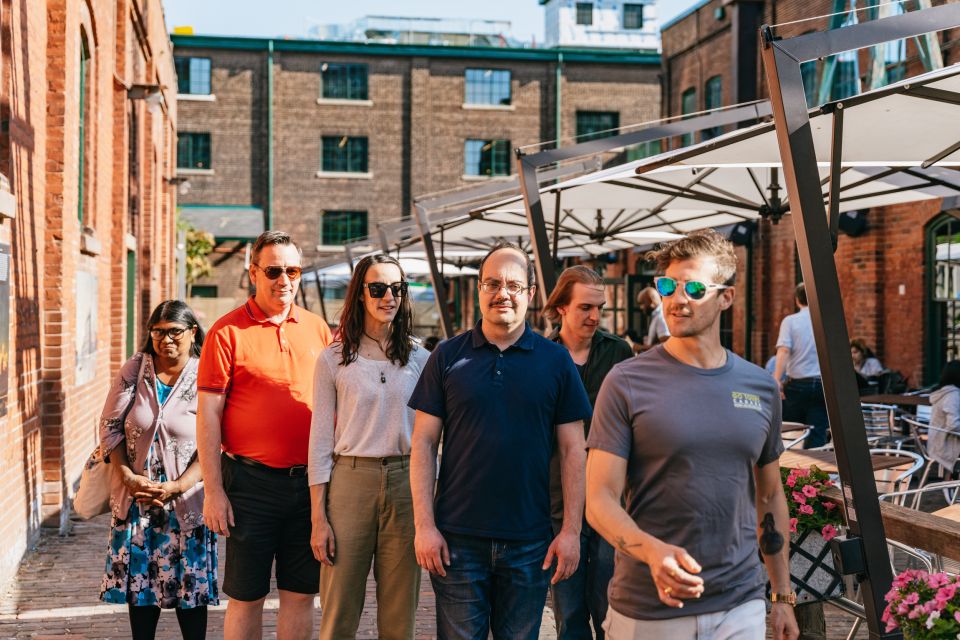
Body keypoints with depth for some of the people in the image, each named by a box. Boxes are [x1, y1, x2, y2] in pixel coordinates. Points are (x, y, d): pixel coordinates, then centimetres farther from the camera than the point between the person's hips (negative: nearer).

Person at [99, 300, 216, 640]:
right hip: (135, 497, 3)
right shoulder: (133, 370, 2)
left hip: (186, 502, -2)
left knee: (190, 586, 3)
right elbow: (110, 427, 4)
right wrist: (128, 476, -7)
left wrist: (177, 487, -17)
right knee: (140, 581, 10)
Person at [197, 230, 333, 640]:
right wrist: (213, 492, -9)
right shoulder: (228, 331, -4)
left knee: (301, 593, 10)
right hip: (251, 481, -4)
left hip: (309, 481, 4)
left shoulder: (317, 329, 8)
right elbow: (208, 415, -6)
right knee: (247, 597, 6)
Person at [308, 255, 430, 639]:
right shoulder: (333, 360, 3)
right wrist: (319, 518, -4)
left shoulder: (420, 359, 8)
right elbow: (320, 441, 2)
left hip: (404, 484, 2)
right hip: (350, 482, -1)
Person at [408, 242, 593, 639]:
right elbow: (424, 443, 2)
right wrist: (424, 525, -5)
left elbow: (572, 450, 3)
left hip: (529, 543, 1)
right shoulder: (448, 356, 2)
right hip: (456, 539, 0)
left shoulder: (555, 361, 3)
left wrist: (571, 531, -3)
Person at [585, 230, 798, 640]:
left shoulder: (760, 388, 6)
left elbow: (770, 497, 15)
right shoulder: (627, 384, -7)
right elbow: (600, 500, -11)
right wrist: (652, 551, -29)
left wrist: (783, 595, 14)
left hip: (741, 606, 3)